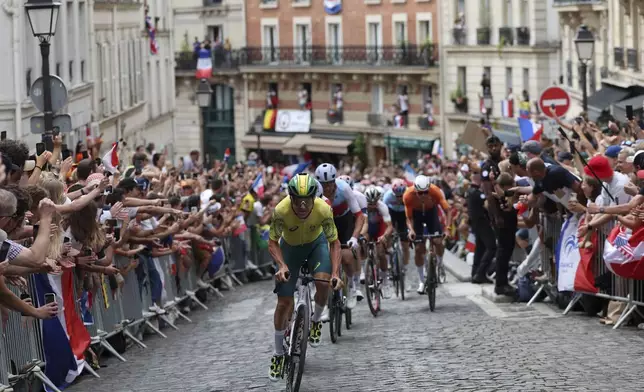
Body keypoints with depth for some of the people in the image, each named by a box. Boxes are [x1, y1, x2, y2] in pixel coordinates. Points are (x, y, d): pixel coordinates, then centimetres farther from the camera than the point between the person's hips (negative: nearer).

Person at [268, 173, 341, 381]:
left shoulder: (323, 210, -34)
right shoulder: (281, 210, -36)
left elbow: (334, 242, -22)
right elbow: (273, 242, -22)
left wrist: (335, 272, -33)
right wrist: (282, 265, -39)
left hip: (316, 243, 0)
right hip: (290, 247, 0)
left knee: (323, 284, -27)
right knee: (284, 302, -3)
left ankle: (316, 320, 5)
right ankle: (278, 353, 14)